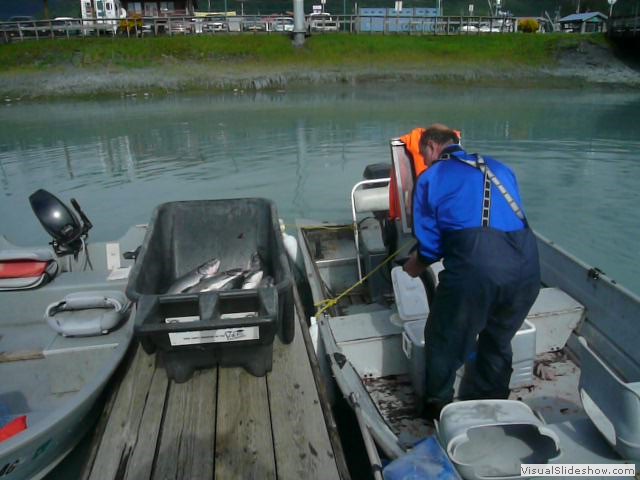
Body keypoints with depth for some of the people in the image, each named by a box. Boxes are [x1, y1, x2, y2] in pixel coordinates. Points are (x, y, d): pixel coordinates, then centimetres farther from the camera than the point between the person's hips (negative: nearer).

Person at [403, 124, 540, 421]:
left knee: (444, 341, 20)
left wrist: (413, 267, 29)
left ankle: (438, 408, 38)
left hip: (473, 266, -5)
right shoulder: (500, 169, 24)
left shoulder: (431, 177, 11)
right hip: (526, 263, 5)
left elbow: (429, 245, 8)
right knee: (499, 340, 28)